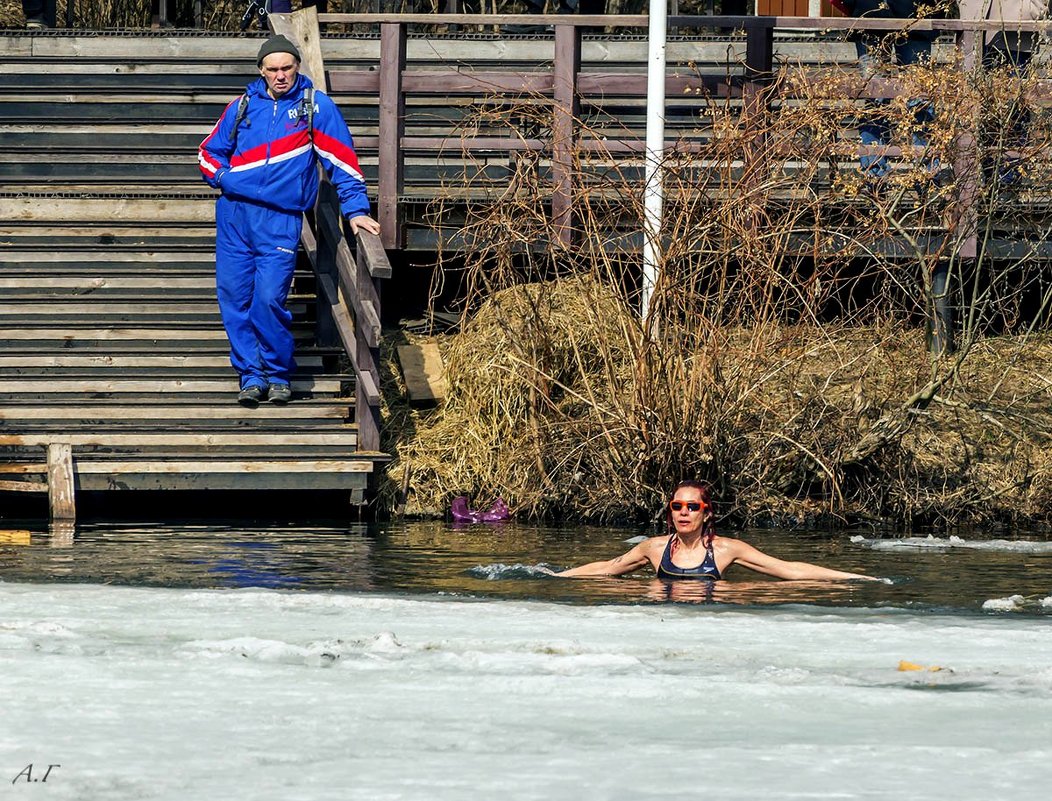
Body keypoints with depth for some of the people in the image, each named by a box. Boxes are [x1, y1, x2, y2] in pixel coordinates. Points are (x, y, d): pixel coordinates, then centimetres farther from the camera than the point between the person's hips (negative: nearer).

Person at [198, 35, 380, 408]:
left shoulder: (315, 106, 3)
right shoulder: (243, 107, 12)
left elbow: (342, 160, 2)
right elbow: (209, 152, 21)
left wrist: (356, 210, -5)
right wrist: (225, 179, 1)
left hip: (280, 219, -4)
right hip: (234, 213, 4)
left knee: (269, 299, -12)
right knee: (233, 296, 0)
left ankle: (278, 374, 7)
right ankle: (251, 375, 11)